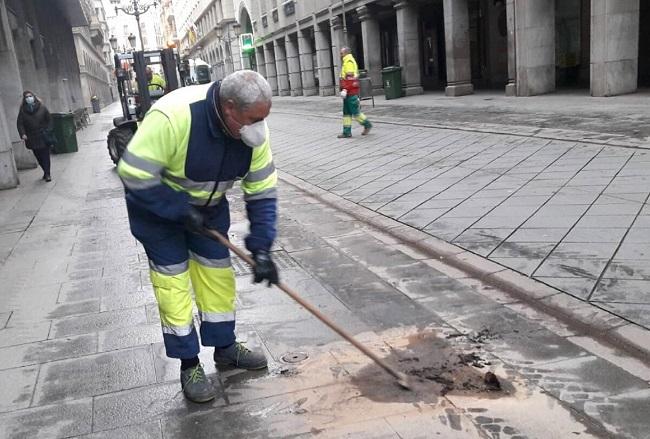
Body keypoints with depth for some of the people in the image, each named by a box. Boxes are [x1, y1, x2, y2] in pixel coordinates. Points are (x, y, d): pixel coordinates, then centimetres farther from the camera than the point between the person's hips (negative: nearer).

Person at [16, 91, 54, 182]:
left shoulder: (42, 107, 0)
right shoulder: (23, 110, 2)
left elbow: (49, 119, 5)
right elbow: (19, 123, 1)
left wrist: (48, 130, -3)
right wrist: (22, 134, -14)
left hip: (43, 137, -2)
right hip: (32, 139, 2)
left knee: (45, 155, -4)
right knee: (38, 157, 7)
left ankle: (47, 174, 1)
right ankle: (46, 172, 23)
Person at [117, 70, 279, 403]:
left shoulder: (253, 131, -20)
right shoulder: (172, 116, -37)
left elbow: (262, 192, -12)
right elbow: (134, 175, -31)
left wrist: (261, 249, -17)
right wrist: (181, 211, -27)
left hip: (208, 204, 5)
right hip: (156, 204, -5)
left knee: (218, 273, 8)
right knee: (173, 281, -3)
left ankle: (225, 347, 27)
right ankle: (189, 364, 12)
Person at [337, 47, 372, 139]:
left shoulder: (349, 61, -11)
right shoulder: (347, 61, 21)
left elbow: (349, 77, -21)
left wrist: (344, 89, -25)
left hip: (350, 93, -10)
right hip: (349, 93, 10)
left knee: (355, 111, -4)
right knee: (346, 112, 6)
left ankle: (367, 125, 9)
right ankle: (347, 132, 6)